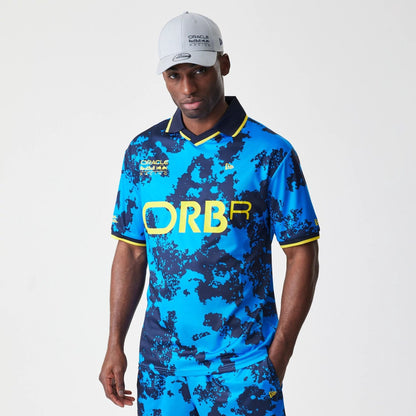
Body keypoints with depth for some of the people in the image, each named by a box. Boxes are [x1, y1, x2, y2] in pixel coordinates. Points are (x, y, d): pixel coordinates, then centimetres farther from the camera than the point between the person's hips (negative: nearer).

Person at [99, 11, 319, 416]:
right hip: (160, 363, 3)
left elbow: (302, 256, -4)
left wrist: (277, 358, -7)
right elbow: (131, 250, 11)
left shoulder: (269, 152, -5)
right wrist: (115, 345, 5)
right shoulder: (143, 151, 6)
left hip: (242, 366, -3)